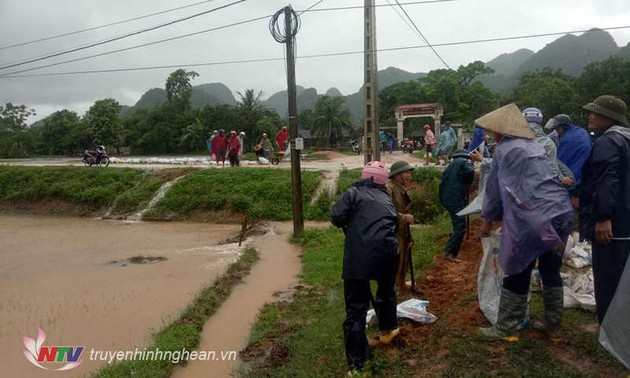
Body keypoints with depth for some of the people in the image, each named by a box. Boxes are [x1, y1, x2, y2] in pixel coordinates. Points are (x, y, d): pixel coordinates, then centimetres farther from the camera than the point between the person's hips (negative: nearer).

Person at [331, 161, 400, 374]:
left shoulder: (354, 192, 6)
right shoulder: (387, 199, 20)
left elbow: (337, 218, -5)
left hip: (358, 256, -4)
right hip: (387, 252, 5)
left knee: (356, 309, 2)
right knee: (386, 291, 33)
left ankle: (357, 365, 4)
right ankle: (387, 330, 56)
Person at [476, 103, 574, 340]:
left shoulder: (504, 149, -1)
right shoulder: (534, 146, 19)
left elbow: (495, 187, 5)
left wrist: (488, 219, 17)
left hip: (534, 218, -7)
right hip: (562, 212, 7)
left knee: (518, 273, 2)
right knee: (551, 270, 17)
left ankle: (504, 328, 12)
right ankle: (552, 324, 28)